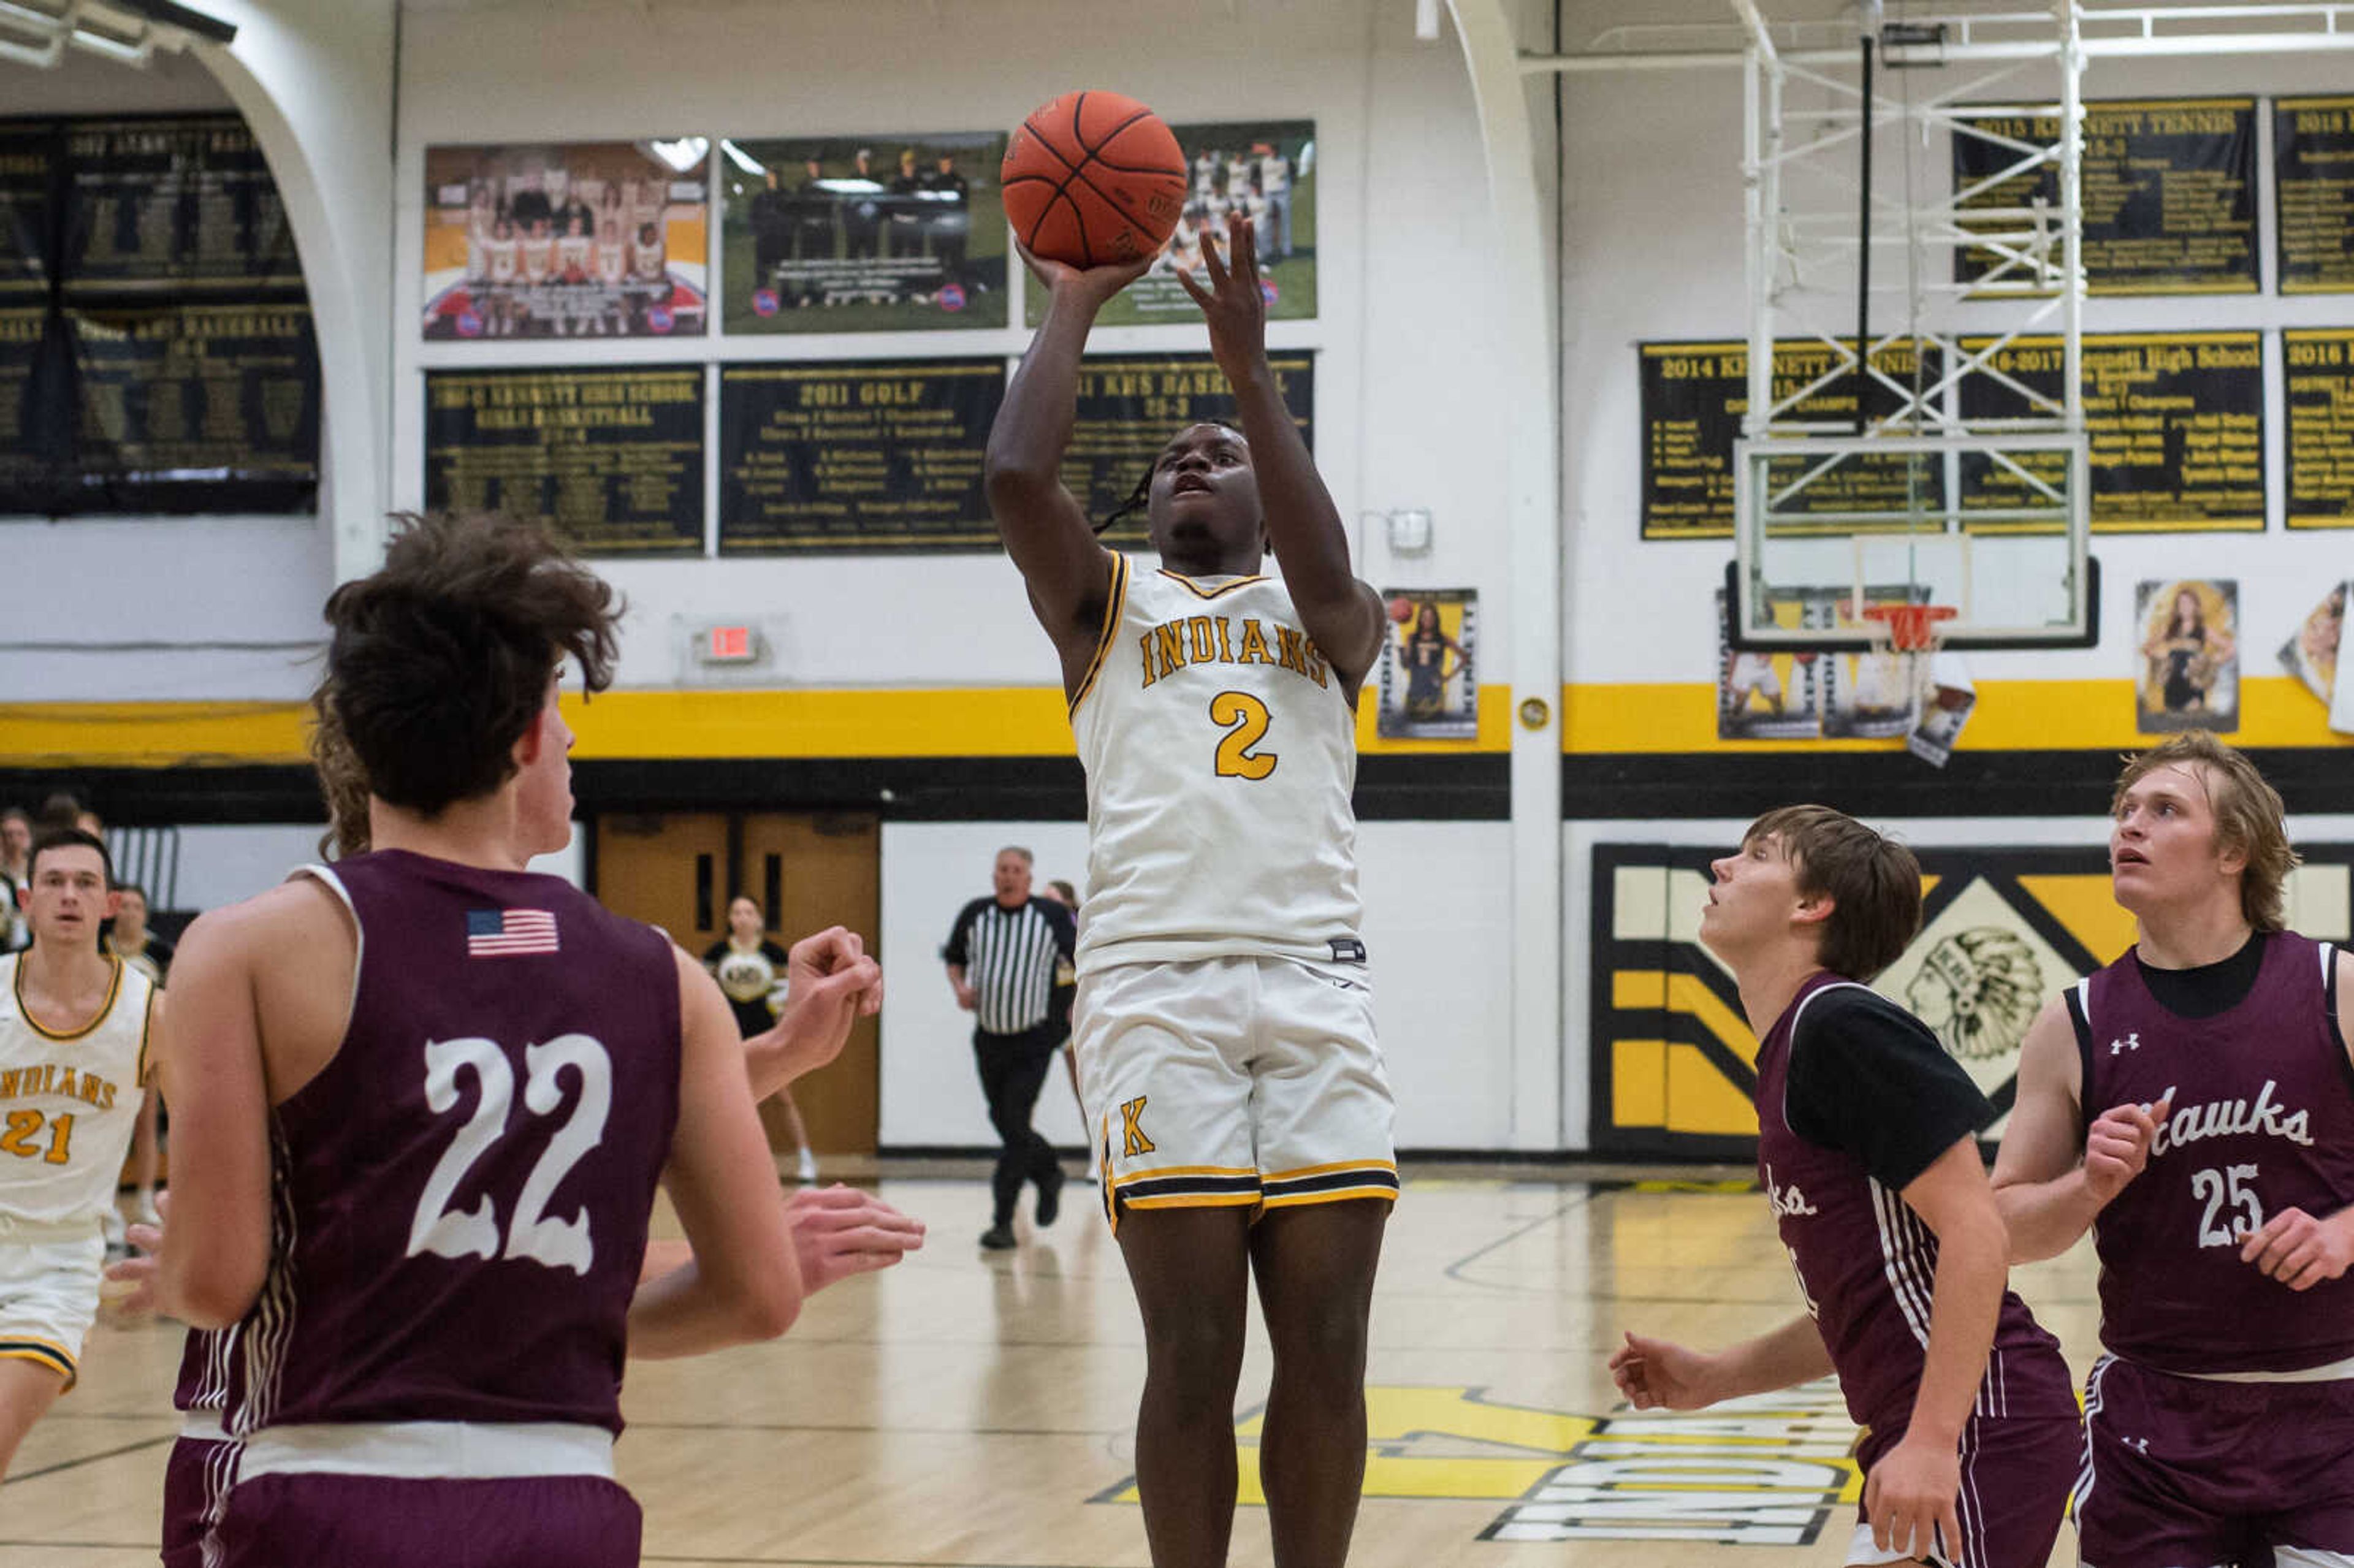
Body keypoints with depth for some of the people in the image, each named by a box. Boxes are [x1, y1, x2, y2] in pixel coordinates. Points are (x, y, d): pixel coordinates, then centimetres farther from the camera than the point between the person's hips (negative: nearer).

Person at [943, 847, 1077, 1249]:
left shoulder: (1051, 915, -4)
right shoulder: (974, 915, 4)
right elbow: (955, 960, 17)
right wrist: (960, 987, -4)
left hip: (1033, 1040, -4)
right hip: (989, 1037, 4)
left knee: (1015, 1126, -12)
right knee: (1003, 1123, 13)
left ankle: (1003, 1222, -9)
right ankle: (1049, 1175, 42)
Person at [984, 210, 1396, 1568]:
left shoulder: (1338, 626, 20)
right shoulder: (1105, 605, 18)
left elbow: (1327, 581, -4)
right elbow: (1017, 475, 0)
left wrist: (1250, 365, -5)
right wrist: (1073, 305, 9)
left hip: (1319, 984, 1)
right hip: (1157, 984, -1)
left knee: (1327, 1351, -2)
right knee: (1193, 1356, -5)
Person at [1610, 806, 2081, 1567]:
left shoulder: (1841, 1023, -11)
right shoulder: (1789, 1054, 18)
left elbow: (1973, 1228, -19)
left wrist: (1931, 1440, -24)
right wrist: (1713, 1378, 16)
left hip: (1977, 1428, -10)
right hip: (1916, 1427, 10)